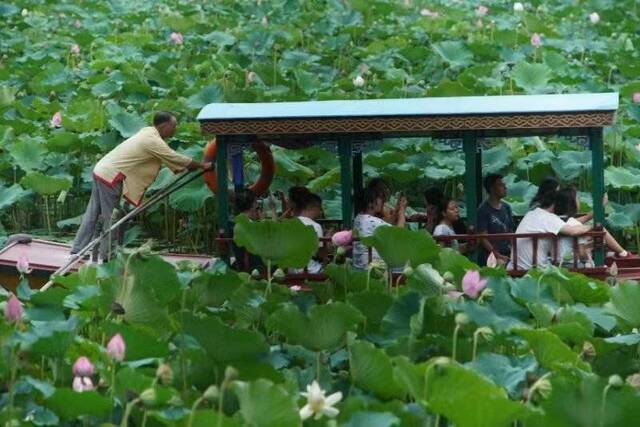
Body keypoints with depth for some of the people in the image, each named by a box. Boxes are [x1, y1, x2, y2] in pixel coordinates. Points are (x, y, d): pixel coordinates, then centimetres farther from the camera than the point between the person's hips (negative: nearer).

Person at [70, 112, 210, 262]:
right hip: (111, 176, -10)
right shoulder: (153, 142, -16)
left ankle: (77, 251, 15)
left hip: (100, 170, 10)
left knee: (93, 215, 12)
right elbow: (178, 159, -10)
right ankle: (106, 256, 6)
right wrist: (202, 165, 2)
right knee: (110, 219, 0)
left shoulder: (147, 132, 14)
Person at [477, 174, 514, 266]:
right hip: (489, 257, -5)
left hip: (507, 255, 5)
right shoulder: (483, 210, -6)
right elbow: (483, 238, -10)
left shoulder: (506, 207, 12)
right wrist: (497, 255, -18)